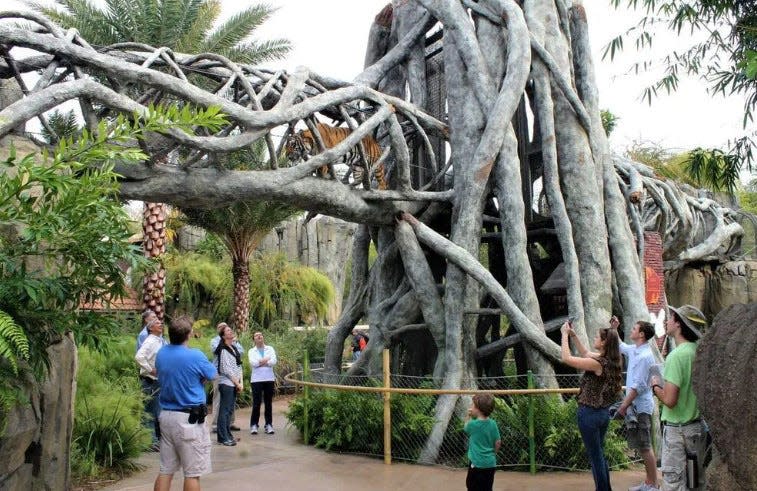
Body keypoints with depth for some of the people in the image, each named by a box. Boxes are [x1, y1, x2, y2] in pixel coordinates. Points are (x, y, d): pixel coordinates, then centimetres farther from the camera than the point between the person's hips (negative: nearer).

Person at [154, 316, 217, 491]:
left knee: (166, 470, 13)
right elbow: (212, 375, 2)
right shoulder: (195, 355, -15)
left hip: (165, 415, 7)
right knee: (192, 473, 3)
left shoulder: (161, 353, 3)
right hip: (189, 418, -6)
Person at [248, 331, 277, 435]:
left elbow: (273, 362, -7)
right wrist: (266, 360, -9)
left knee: (268, 403, 4)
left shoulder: (270, 349, 8)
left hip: (269, 379, 2)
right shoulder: (251, 351, 6)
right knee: (256, 403, -4)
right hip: (256, 380, -1)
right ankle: (254, 425, 4)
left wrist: (260, 362, -9)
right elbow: (253, 363, -12)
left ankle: (269, 425, 10)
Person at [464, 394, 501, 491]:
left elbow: (465, 428, 10)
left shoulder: (472, 424, -14)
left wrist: (470, 417, 14)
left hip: (477, 463, -5)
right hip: (491, 463, 5)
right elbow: (498, 443, 3)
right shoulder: (493, 424, -2)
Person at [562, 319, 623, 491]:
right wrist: (573, 335, 13)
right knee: (600, 455, 20)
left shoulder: (598, 363, -23)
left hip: (590, 413, -9)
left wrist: (565, 334, -12)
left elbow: (566, 358, -21)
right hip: (603, 412, 9)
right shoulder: (609, 360, 2)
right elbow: (585, 353, 19)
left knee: (595, 457, 4)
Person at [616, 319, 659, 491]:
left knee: (645, 447, -3)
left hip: (640, 407, -10)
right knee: (641, 447, 15)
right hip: (635, 406, 10)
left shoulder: (644, 356, -21)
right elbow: (619, 346, 30)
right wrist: (614, 329, 19)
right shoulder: (634, 350, 8)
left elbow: (638, 386, -22)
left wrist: (624, 405, -19)